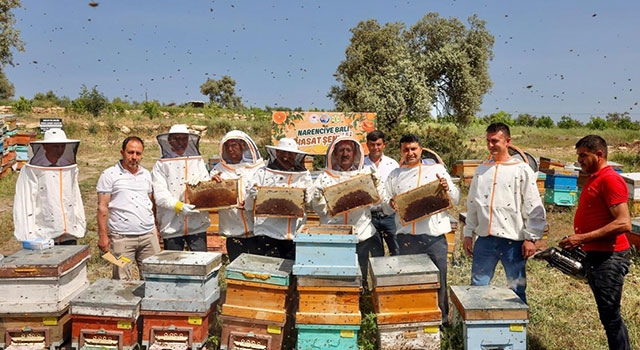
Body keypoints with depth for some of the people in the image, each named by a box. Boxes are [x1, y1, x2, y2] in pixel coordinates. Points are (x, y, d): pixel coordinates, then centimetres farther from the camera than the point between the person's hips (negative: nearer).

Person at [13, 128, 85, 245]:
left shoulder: (70, 168, 7)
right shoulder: (31, 170, -5)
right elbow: (25, 203, -6)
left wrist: (80, 226, 11)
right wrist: (28, 236, -8)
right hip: (44, 236, -4)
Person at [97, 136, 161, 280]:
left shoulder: (146, 175, 14)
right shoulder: (109, 175, -1)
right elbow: (102, 207, -4)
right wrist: (103, 235, -8)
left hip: (148, 235, 5)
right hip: (122, 237, -4)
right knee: (123, 281, 1)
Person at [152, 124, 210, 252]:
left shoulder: (197, 161, 13)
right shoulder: (161, 165, 4)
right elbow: (160, 194, -7)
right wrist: (178, 206, -23)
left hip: (197, 223, 1)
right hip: (171, 225, -1)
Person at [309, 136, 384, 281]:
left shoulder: (366, 174, 10)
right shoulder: (325, 177, 8)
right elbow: (319, 208, 2)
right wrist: (318, 197, -18)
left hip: (362, 235, 1)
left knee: (360, 279, 7)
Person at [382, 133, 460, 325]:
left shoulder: (437, 170, 9)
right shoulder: (395, 176, 13)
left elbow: (456, 200, 8)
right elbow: (385, 206, 12)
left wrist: (447, 188, -12)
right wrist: (390, 204, -11)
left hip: (435, 235, -1)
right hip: (407, 237, 1)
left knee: (439, 280, 4)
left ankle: (442, 318, 18)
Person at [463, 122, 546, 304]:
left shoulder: (522, 170, -3)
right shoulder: (482, 169, 11)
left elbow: (534, 208, -5)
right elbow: (472, 205, 15)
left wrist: (531, 238, -10)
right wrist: (468, 234, 11)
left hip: (513, 241, -4)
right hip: (485, 239, 4)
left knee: (517, 290, 8)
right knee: (477, 286, 9)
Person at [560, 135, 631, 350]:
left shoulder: (610, 179, -14)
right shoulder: (593, 179, 15)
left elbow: (623, 223, -23)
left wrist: (583, 238, -24)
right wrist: (577, 242, 13)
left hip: (609, 258, -10)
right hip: (595, 256, 10)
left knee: (610, 316, -4)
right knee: (608, 315, 15)